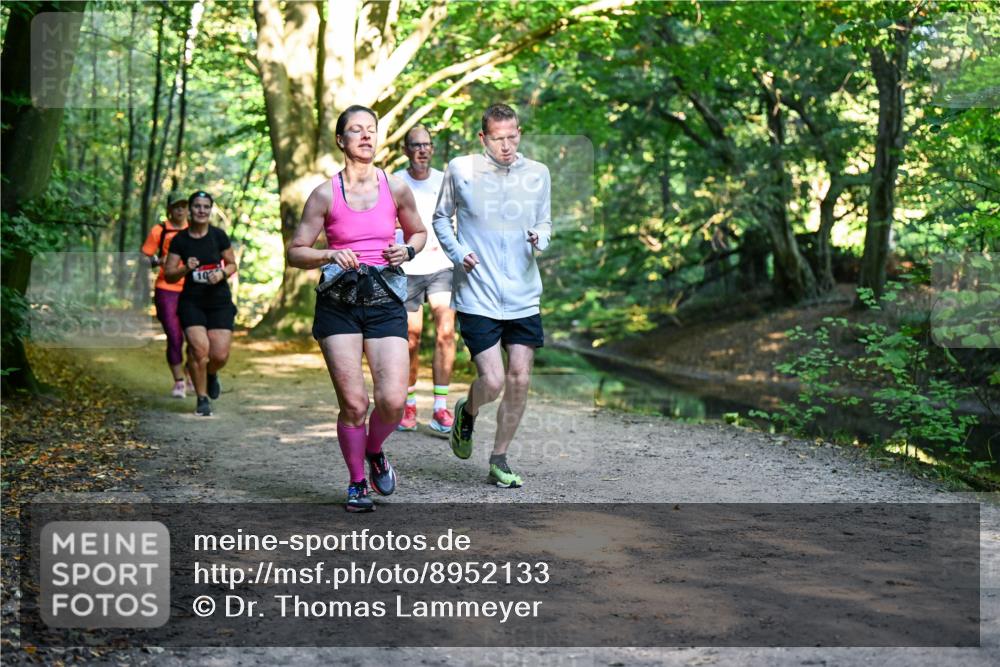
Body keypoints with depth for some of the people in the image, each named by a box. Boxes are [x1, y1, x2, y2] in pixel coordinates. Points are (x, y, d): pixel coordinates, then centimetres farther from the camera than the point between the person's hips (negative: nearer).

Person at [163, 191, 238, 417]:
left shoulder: (219, 236, 0)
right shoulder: (180, 240, 1)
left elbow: (232, 264, 9)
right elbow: (169, 275, 3)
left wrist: (222, 273, -12)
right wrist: (186, 269, -16)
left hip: (219, 302, 0)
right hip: (191, 302, 0)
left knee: (220, 355, -8)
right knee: (199, 347, -17)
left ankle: (211, 374, 31)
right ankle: (202, 399, 2)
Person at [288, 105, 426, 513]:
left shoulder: (396, 189, 4)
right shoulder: (325, 194, -1)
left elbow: (418, 232, 21)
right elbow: (295, 252, 3)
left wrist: (407, 251, -1)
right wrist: (330, 255, -15)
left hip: (386, 301, 1)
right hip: (338, 304, -1)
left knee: (393, 401, -11)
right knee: (353, 403, -4)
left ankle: (375, 451, 24)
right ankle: (357, 483, 19)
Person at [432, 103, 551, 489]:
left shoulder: (538, 174, 5)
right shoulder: (460, 170, -2)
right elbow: (441, 217, 11)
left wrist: (540, 240, -6)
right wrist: (457, 253, -5)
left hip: (523, 297, 3)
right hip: (477, 297, -3)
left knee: (519, 380, 2)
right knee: (493, 381, -10)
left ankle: (499, 460, 20)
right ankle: (467, 412, 27)